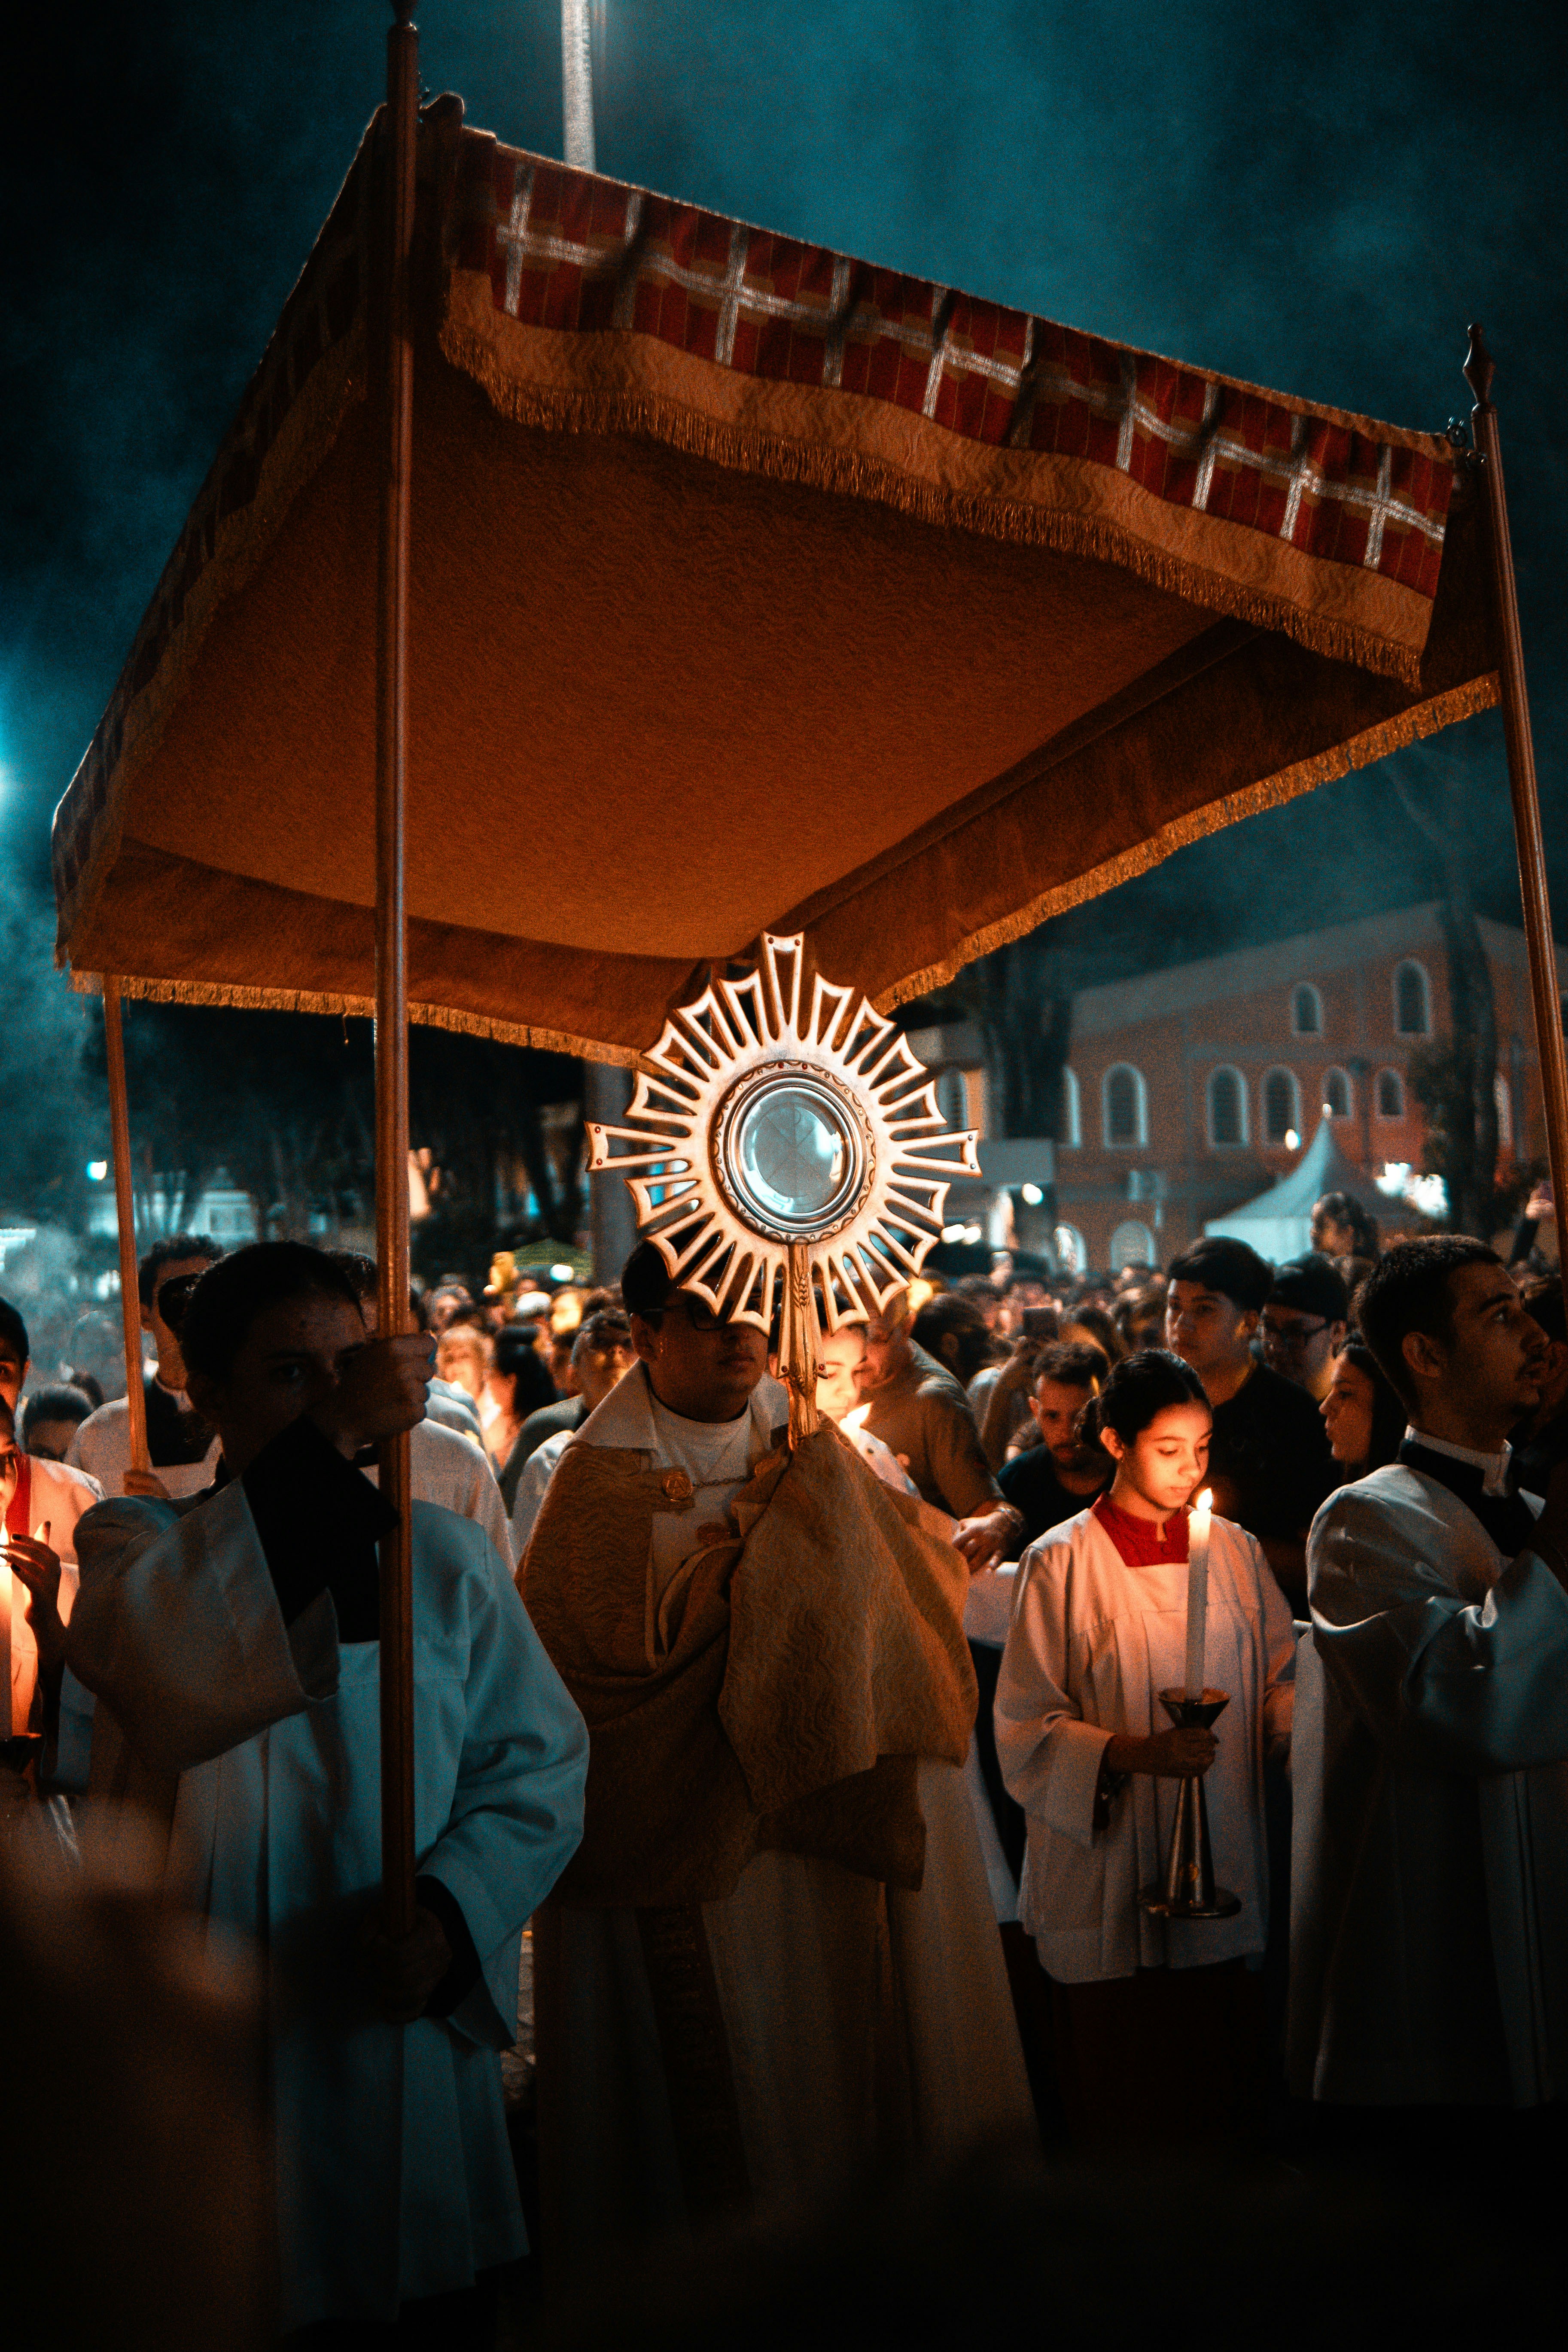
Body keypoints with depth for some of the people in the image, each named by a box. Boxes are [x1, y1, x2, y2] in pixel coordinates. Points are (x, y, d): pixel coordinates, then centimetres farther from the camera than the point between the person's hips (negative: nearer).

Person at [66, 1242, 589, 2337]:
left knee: (433, 2289, 13)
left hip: (403, 2029, 2)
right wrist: (332, 1440, -34)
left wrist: (453, 1909, -17)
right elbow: (154, 1648, -28)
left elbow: (541, 1762, 1)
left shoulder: (447, 1558, 2)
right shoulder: (137, 1543, -4)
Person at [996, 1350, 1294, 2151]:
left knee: (1225, 2098, 9)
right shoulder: (1061, 1564, -6)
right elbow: (1026, 1728, -7)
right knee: (1121, 2112, 5)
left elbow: (1281, 1686, 12)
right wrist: (1132, 1753, -21)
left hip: (1224, 1871, 4)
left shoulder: (1234, 1551, 6)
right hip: (1110, 1887, -3)